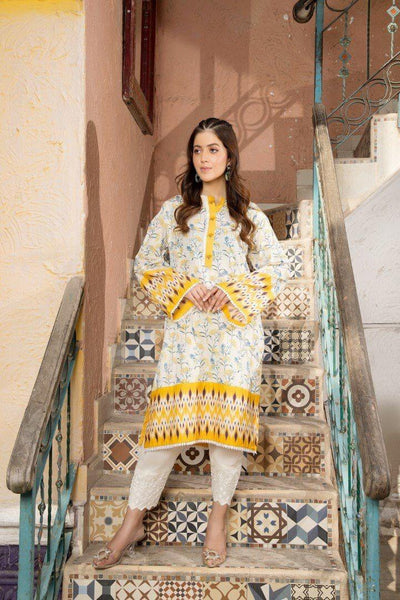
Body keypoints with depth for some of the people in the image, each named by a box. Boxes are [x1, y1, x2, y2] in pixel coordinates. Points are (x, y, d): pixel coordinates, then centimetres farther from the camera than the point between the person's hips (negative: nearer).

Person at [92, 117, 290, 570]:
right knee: (168, 416, -5)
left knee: (228, 416, -1)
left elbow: (276, 269, 8)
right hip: (185, 330, 0)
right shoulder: (173, 211, 10)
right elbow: (146, 264, 11)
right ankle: (132, 523, 7)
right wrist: (183, 289, -6)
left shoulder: (250, 217, 8)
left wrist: (234, 291, -7)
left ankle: (218, 518, 18)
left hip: (236, 332, 0)